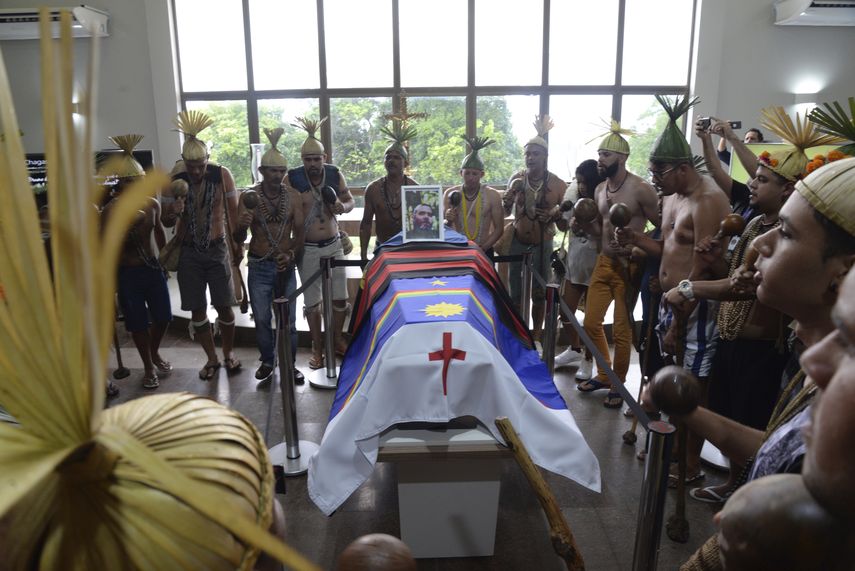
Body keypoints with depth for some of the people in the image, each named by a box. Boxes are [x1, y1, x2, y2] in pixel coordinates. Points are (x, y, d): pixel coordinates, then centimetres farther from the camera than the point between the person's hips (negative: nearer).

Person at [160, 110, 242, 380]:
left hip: (217, 249, -1)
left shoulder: (222, 175, -9)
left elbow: (233, 212, 0)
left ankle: (229, 354, 24)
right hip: (189, 252, 2)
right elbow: (165, 221, 1)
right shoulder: (174, 181, -5)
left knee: (224, 306, 4)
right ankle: (212, 359, 22)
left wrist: (237, 244, 0)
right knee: (197, 310, 6)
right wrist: (173, 214, -22)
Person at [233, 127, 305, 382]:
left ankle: (289, 363, 21)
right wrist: (242, 225, -27)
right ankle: (267, 361, 27)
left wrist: (291, 254, -19)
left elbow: (299, 232, 0)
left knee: (288, 319, 6)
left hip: (286, 266, 1)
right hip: (259, 267, 0)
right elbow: (239, 239, -4)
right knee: (261, 319, 8)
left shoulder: (293, 196, -3)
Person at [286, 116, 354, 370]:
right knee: (312, 301, 6)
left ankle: (337, 339, 29)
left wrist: (342, 207, -13)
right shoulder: (292, 178, -11)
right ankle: (317, 348, 21)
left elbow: (350, 200, 10)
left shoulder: (335, 174, -3)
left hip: (333, 245, 3)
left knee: (340, 297, 8)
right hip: (307, 248, -2)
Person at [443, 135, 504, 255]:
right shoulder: (450, 194, 1)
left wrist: (482, 248, -11)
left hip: (484, 252, -1)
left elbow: (498, 228, 0)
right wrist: (448, 221, -14)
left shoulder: (492, 195, -3)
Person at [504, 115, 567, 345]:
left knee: (539, 293, 9)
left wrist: (556, 214, -21)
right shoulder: (516, 179, -4)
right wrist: (508, 199, -16)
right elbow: (506, 212, 5)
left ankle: (536, 337, 24)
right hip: (517, 242, 1)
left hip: (542, 244, -1)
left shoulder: (558, 184, -9)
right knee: (515, 292, 8)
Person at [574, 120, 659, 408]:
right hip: (603, 262, 7)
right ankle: (604, 375, 30)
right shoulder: (599, 189, 8)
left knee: (621, 329, 2)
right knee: (591, 323, 11)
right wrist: (582, 222, -3)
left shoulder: (640, 189, -14)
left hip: (629, 266, -7)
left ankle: (618, 385, 20)